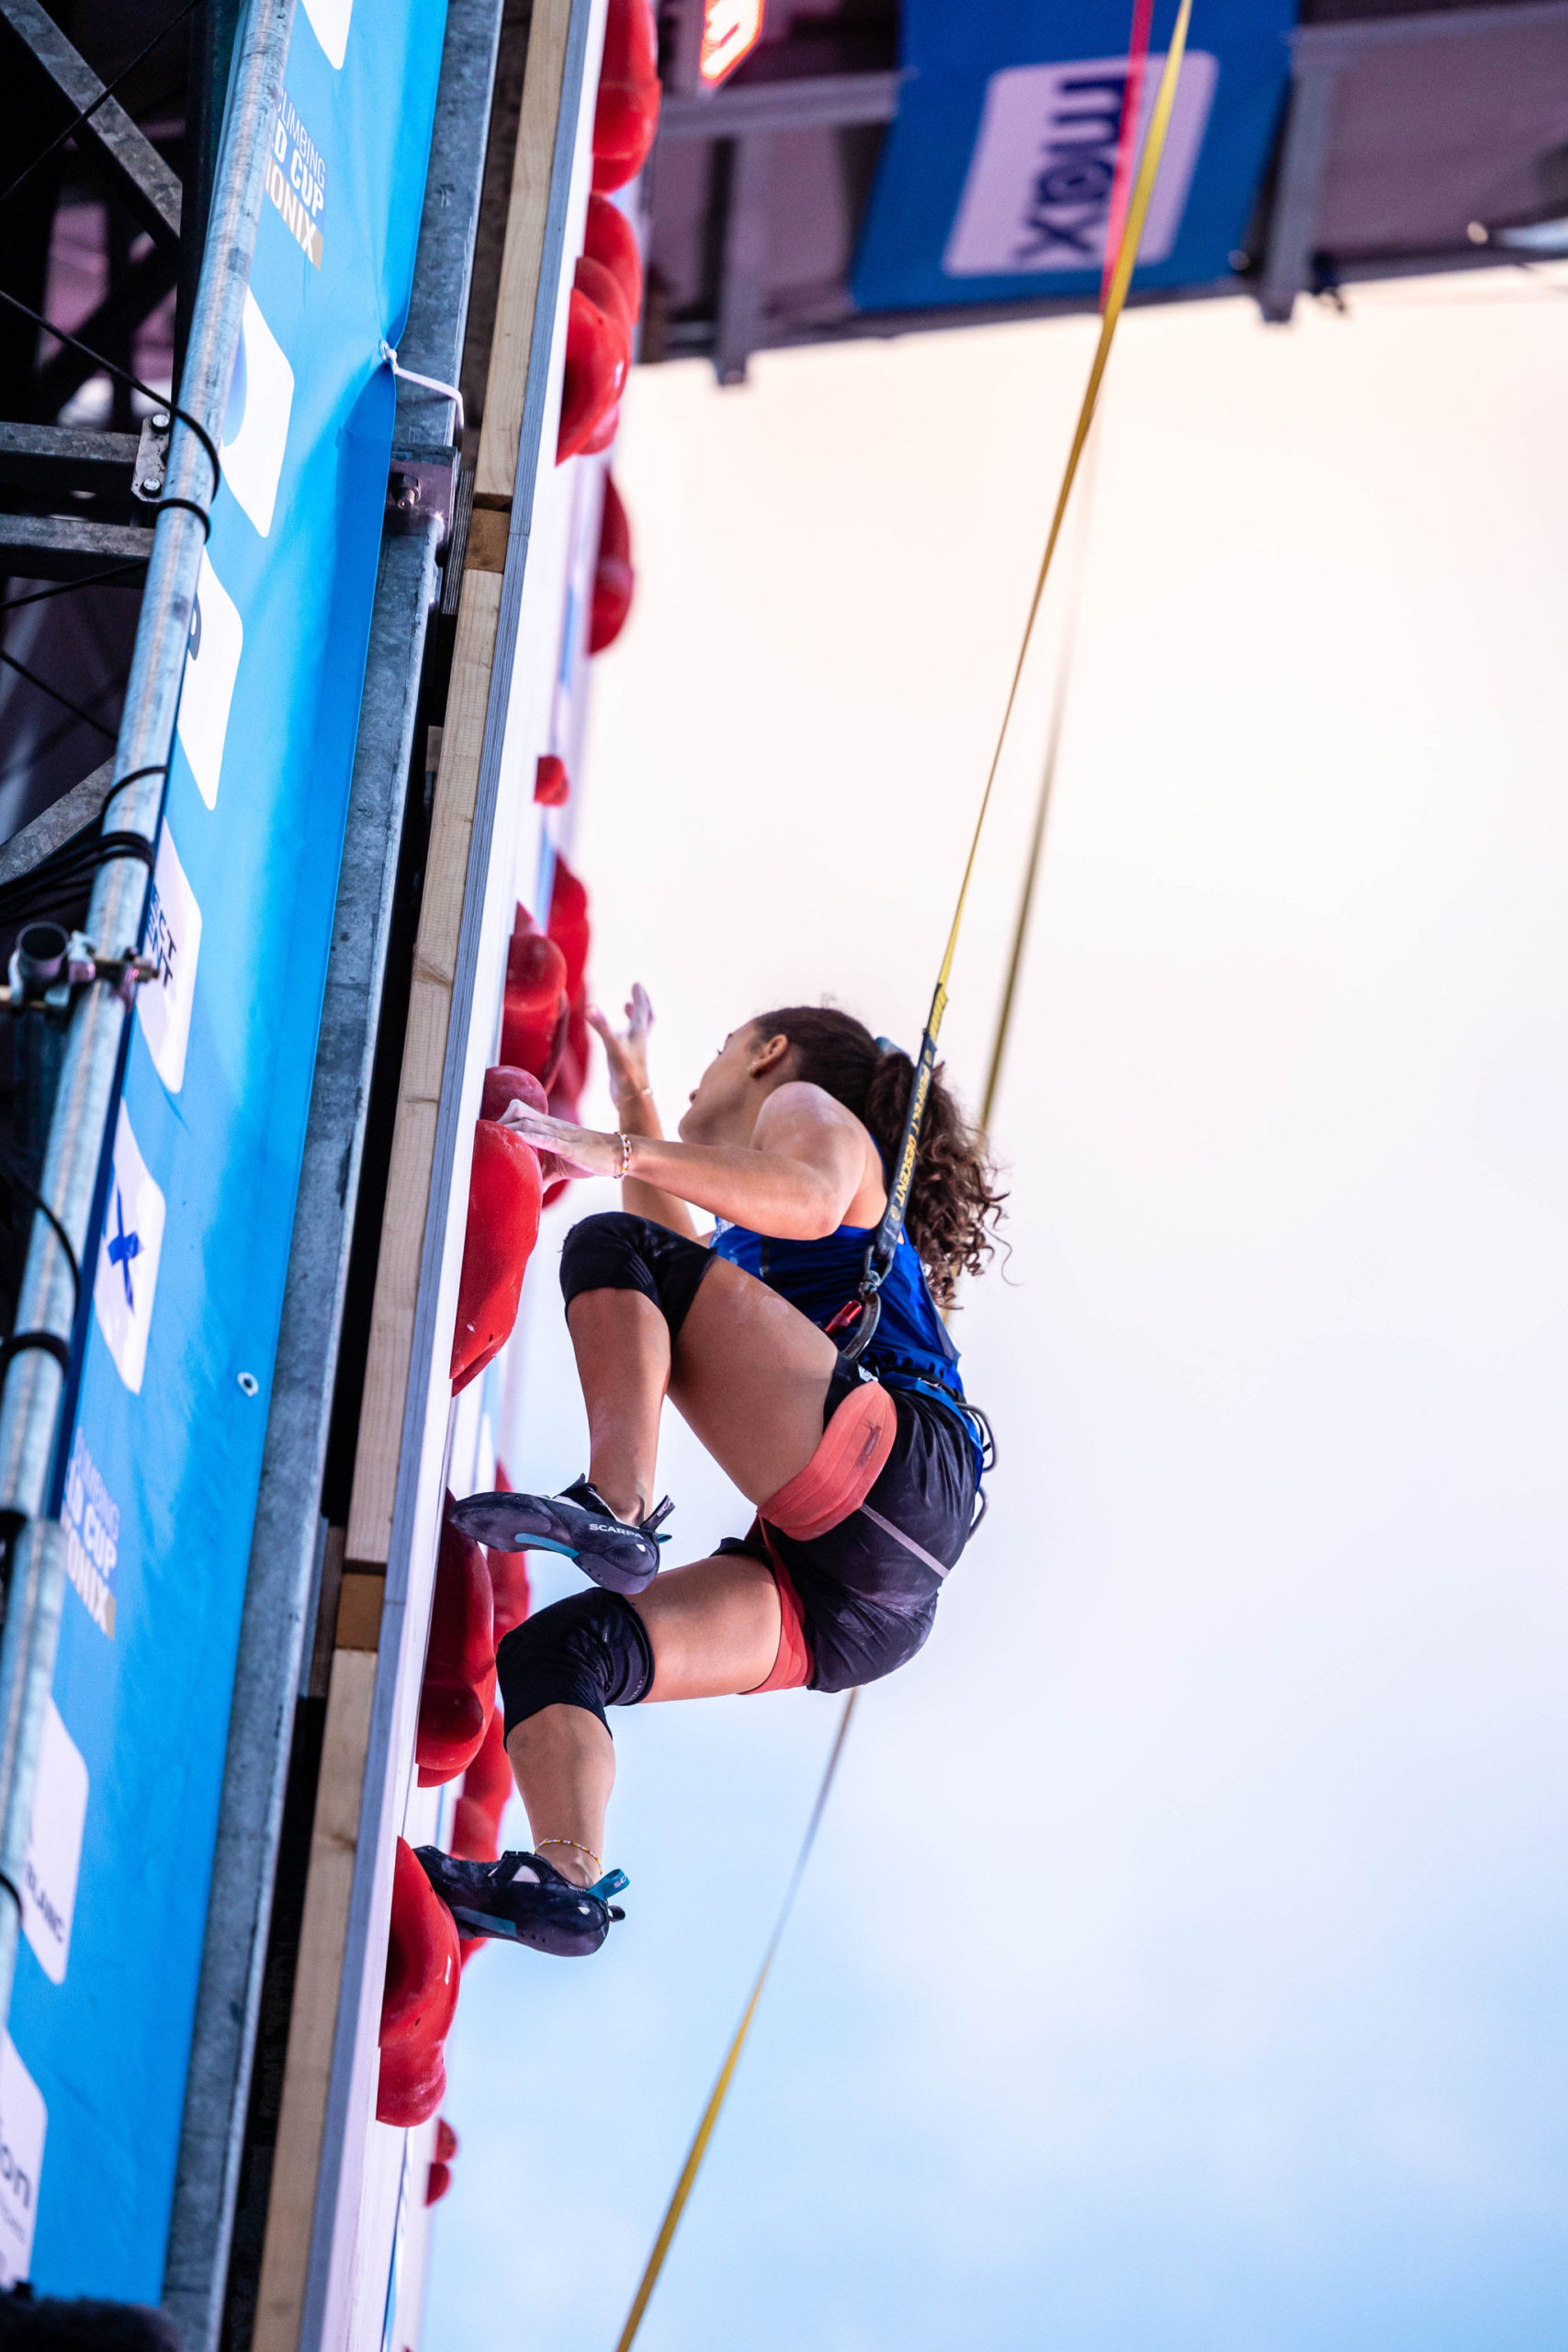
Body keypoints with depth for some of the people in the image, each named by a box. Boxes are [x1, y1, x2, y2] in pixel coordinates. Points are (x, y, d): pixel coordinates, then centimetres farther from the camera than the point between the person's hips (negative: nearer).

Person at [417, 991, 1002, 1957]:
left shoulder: (808, 1102, 15)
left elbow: (813, 1198, -9)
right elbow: (681, 1271, 58)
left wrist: (624, 1153, -20)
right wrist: (636, 1099, 56)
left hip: (895, 1472, -8)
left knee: (613, 1248, -12)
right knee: (551, 1650, -1)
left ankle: (616, 1508, -31)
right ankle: (567, 1881, -21)